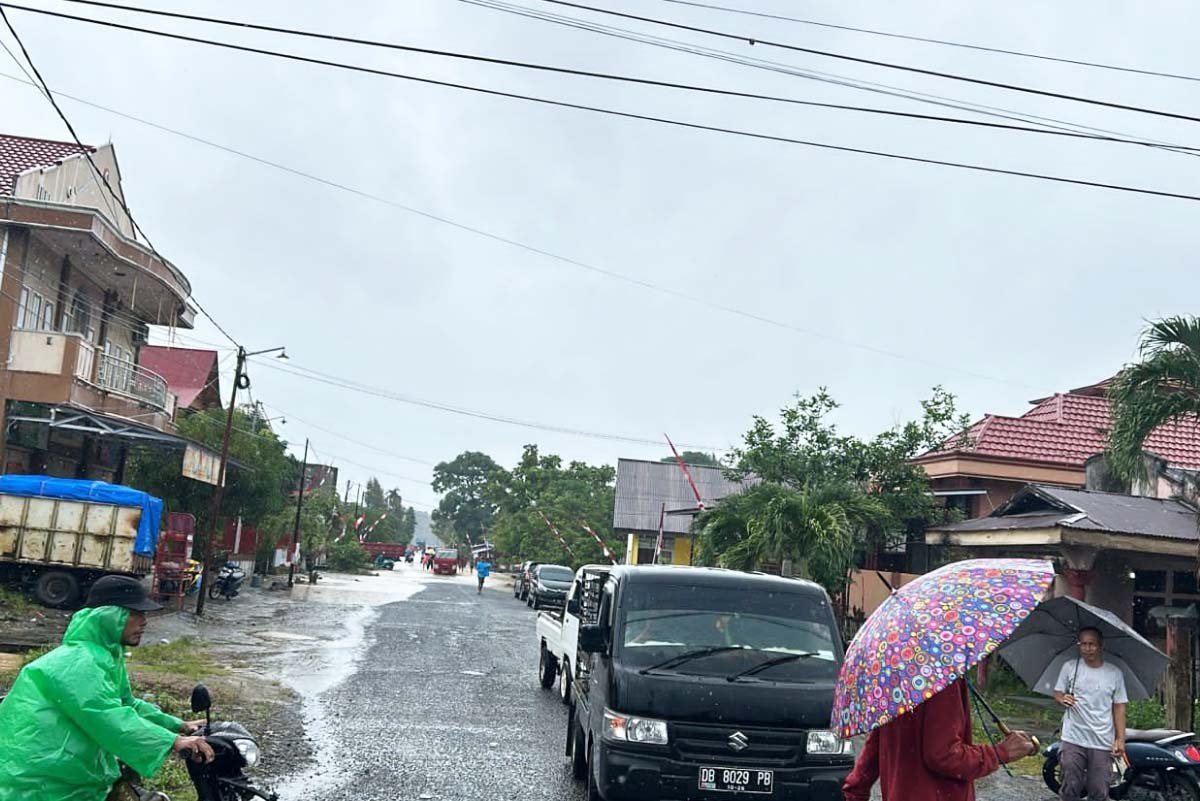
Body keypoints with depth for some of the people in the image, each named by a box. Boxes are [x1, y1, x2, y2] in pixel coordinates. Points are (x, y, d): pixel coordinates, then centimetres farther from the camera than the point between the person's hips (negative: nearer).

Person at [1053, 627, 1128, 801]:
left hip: (1103, 743, 1)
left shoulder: (1115, 673, 3)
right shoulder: (1069, 667, 2)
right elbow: (1057, 693, 7)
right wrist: (1062, 699, -17)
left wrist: (1120, 739, 1)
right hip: (1073, 740, 0)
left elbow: (1119, 707, 6)